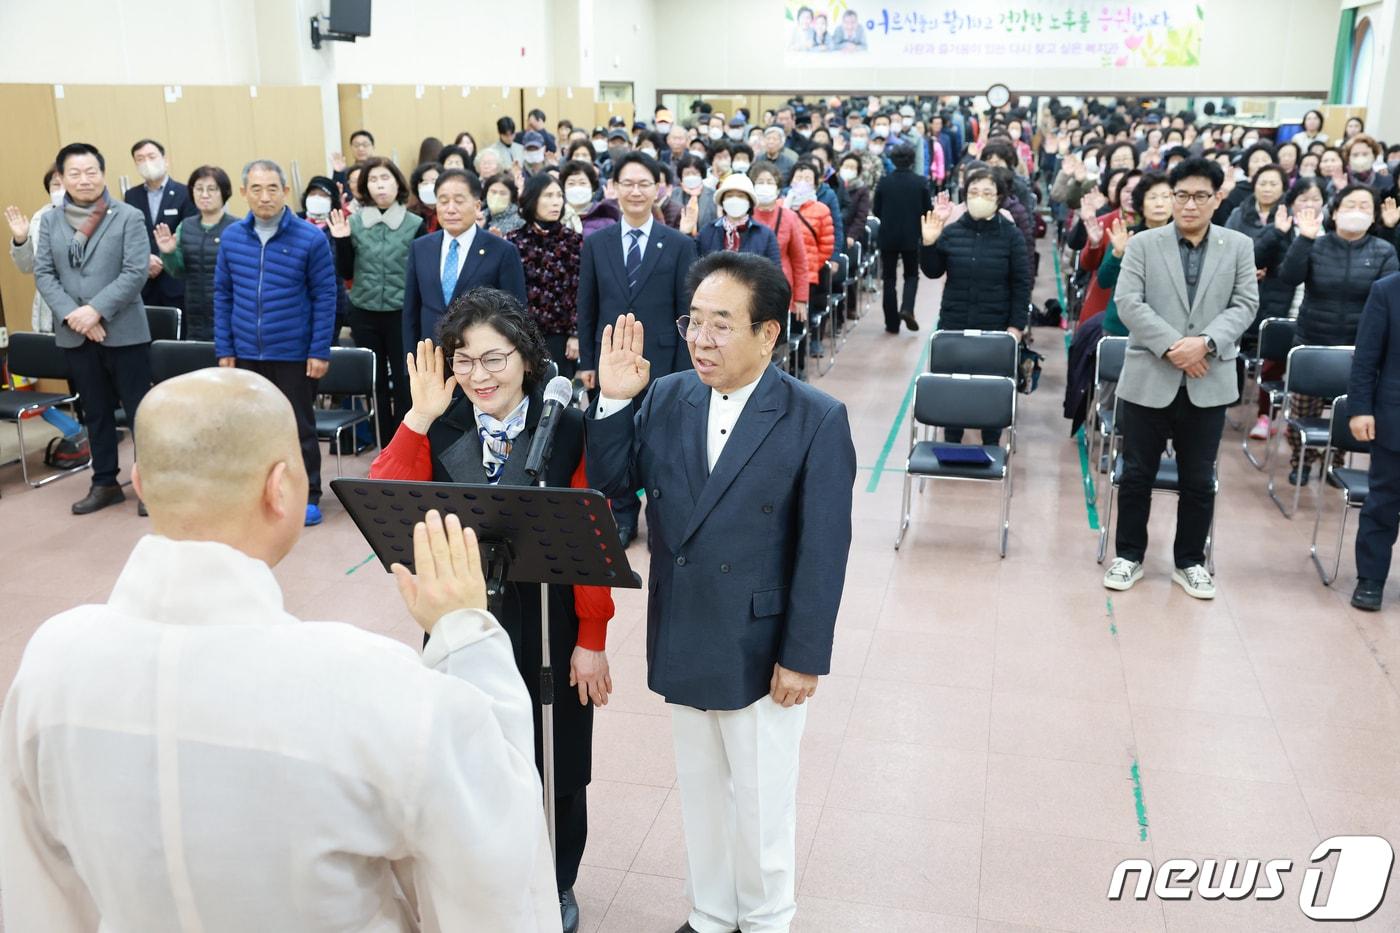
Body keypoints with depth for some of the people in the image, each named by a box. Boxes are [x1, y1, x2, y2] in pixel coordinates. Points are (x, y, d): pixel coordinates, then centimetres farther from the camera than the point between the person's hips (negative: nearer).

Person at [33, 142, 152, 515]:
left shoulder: (128, 217, -3)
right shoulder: (50, 221, 9)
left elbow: (136, 272, -11)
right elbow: (43, 274, 4)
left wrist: (96, 310, -18)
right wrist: (71, 314, -12)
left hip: (123, 331, -4)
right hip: (74, 335, 4)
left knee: (140, 410, 1)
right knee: (95, 413, 14)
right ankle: (105, 483, 24)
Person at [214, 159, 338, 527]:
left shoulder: (311, 238, -8)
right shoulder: (231, 237, 3)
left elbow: (324, 296, -7)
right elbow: (223, 295, 8)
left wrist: (320, 351, -10)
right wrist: (224, 348, 4)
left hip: (293, 354, -3)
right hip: (246, 353, 4)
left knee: (300, 426, 7)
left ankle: (307, 497, 19)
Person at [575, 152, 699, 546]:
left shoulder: (679, 245, -1)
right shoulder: (595, 243, 5)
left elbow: (685, 312, -2)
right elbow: (587, 308, 8)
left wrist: (683, 369, -5)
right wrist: (586, 361, 5)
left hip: (661, 361, -2)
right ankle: (623, 517, 23)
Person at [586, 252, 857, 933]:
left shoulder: (816, 420, -14)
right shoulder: (666, 398, -1)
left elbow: (823, 551, -14)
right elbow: (610, 484, 0)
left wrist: (803, 658, -14)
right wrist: (614, 401, -13)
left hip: (760, 652, -4)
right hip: (681, 643, 4)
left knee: (761, 800, 15)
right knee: (700, 792, 22)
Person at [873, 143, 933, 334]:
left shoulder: (884, 182, -6)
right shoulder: (920, 182, -7)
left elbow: (876, 210, 0)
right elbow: (928, 210, -3)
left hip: (888, 237, 0)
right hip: (911, 237, 0)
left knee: (889, 278, 9)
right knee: (911, 275, 17)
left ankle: (892, 323, 7)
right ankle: (907, 309, -8)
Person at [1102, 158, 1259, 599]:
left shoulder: (1239, 246, 7)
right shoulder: (1142, 244, 1)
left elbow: (1245, 305, 1)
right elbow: (1128, 302, -8)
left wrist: (1206, 342, -17)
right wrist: (1171, 345, -18)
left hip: (1208, 382, 1)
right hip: (1149, 378, -1)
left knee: (1199, 480, 9)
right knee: (1137, 474, 7)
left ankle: (1190, 562, 23)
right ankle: (1129, 556, 22)